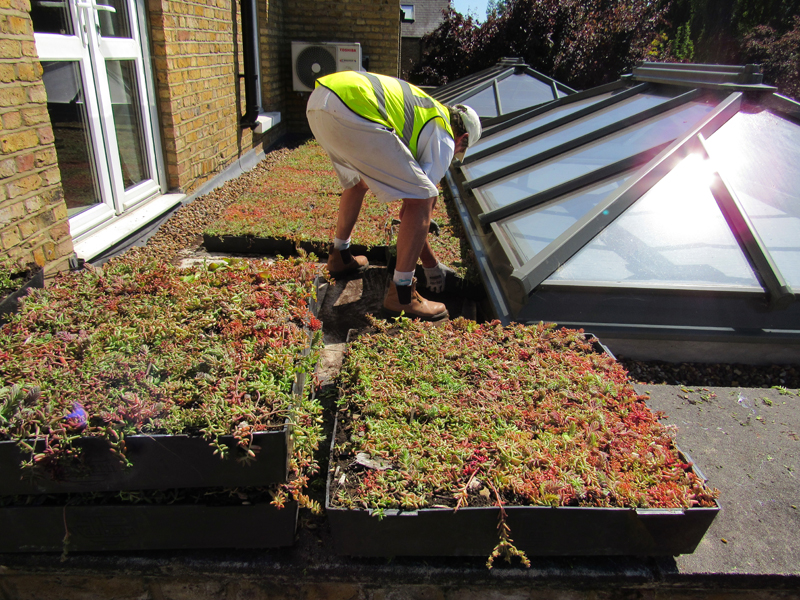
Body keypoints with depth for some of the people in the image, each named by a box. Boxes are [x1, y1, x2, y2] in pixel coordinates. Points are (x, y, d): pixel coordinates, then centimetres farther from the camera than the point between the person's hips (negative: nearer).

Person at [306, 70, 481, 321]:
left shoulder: (425, 110, 36)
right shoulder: (444, 140, 12)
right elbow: (420, 200, 9)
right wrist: (431, 265, 20)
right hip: (352, 112, -10)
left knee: (358, 182, 34)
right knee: (422, 198, -1)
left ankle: (339, 257, 47)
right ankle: (401, 295, 5)